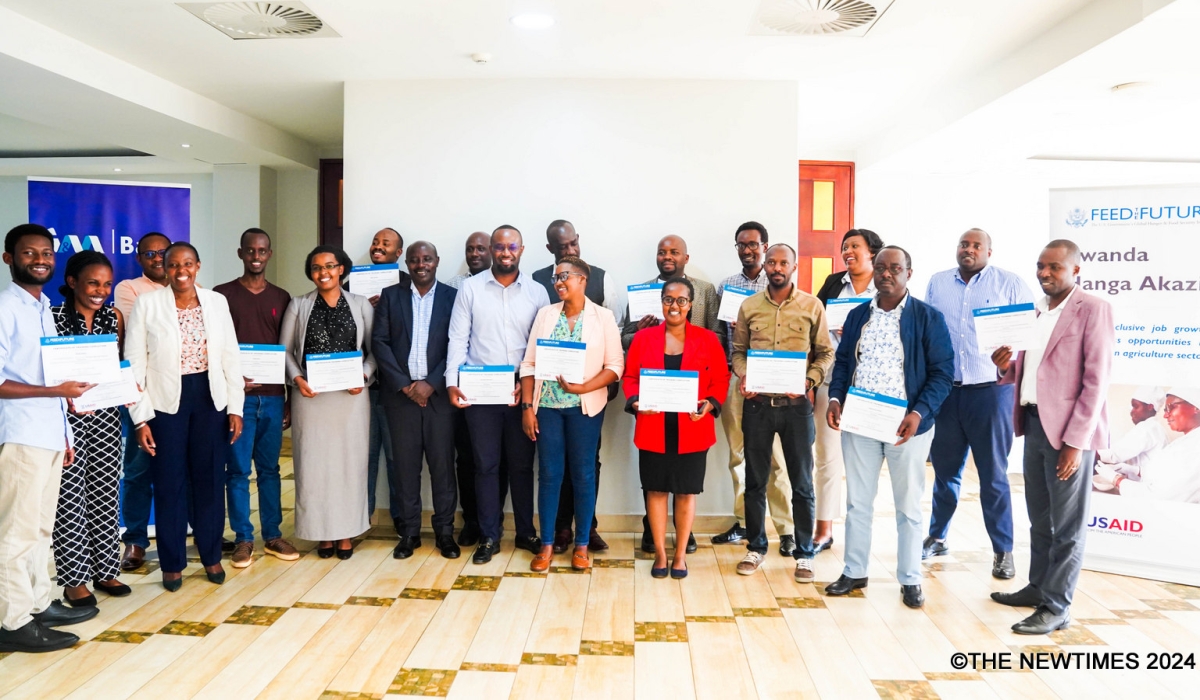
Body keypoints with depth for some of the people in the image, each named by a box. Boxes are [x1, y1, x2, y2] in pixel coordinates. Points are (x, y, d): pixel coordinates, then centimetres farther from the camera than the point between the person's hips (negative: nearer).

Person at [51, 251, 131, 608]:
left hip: (106, 416, 4)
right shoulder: (53, 317, -7)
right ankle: (74, 579, 13)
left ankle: (105, 569, 22)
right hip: (67, 417, -4)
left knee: (106, 494, 10)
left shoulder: (115, 318, 6)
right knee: (70, 498, 2)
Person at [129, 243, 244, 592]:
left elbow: (231, 357, 4)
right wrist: (140, 418, -7)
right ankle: (172, 563, 21)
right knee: (169, 483, 7)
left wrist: (235, 407, 0)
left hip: (210, 399, 2)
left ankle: (211, 556, 25)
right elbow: (134, 363, -4)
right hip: (166, 402, -2)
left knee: (210, 479, 9)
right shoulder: (147, 303, -4)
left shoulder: (217, 302, 3)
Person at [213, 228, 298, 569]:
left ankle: (272, 536, 17)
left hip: (273, 397, 3)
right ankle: (243, 539, 11)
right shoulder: (222, 294, 2)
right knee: (238, 470, 1)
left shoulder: (282, 298, 10)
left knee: (270, 468, 9)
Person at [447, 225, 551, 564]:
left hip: (521, 392, 1)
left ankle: (526, 532, 23)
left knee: (522, 463, 10)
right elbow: (458, 339, -1)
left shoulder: (537, 291, 3)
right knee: (485, 465, 6)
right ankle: (489, 537, 16)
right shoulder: (470, 288, 1)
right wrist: (452, 382, -10)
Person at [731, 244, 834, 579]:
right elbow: (738, 350, 10)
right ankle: (756, 547, 25)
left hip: (796, 404, -1)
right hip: (757, 403, 2)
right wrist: (742, 375, -9)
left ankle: (804, 553, 19)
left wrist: (810, 380, -13)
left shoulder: (812, 306, 0)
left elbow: (825, 353, 3)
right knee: (755, 480, 10)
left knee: (802, 482, 6)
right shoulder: (749, 306, 5)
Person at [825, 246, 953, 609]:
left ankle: (910, 579, 22)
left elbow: (942, 371, -7)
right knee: (857, 501, 11)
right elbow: (843, 362, 12)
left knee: (908, 506, 9)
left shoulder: (928, 317, -5)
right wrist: (835, 398, -6)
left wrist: (919, 413, -19)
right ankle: (854, 572, 25)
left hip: (906, 425, -3)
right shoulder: (857, 315, 8)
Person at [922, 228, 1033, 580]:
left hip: (990, 390, -3)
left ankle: (1003, 550, 14)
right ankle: (936, 537, 27)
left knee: (993, 475, 3)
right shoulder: (937, 283, 10)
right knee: (945, 469, 14)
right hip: (944, 390, 3)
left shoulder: (1010, 284, 1)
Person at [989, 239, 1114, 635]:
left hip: (1068, 429, -7)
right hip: (1034, 423, 7)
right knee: (1039, 517, 18)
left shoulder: (1093, 310, -9)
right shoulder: (1037, 312, 14)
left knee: (1067, 524, 2)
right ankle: (1039, 587, 31)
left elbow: (1096, 380, -13)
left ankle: (1057, 608, 10)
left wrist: (1075, 441, -17)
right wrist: (1006, 365, -3)